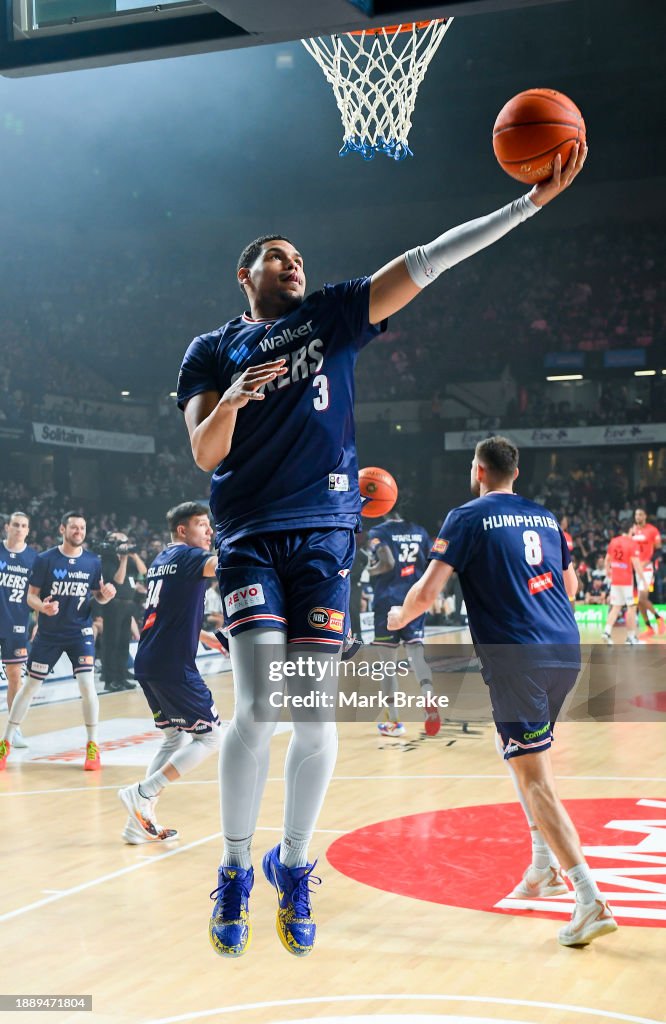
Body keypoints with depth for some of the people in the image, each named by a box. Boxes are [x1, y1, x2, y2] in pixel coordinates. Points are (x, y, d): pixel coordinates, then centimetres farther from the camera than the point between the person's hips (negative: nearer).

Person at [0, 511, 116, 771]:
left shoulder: (93, 562, -2)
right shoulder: (45, 559, -8)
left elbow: (97, 596, 8)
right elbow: (31, 595, -4)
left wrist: (106, 595, -15)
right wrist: (42, 607, -26)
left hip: (80, 633, 1)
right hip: (49, 634, -1)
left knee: (87, 684, -12)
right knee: (30, 686, 7)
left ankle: (92, 746, 3)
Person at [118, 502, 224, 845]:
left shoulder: (161, 560, 19)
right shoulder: (187, 556, -7)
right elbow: (218, 565, -29)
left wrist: (207, 637, 32)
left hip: (147, 663, 9)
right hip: (174, 665, -9)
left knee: (174, 738, 18)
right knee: (209, 738, 0)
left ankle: (140, 822, 15)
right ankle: (143, 794, -6)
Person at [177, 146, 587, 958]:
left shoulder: (333, 315, 13)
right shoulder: (213, 351, 12)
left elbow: (428, 262, 6)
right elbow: (204, 456, 3)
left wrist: (533, 201, -1)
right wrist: (230, 401, -18)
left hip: (324, 533, 1)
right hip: (248, 538, -1)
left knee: (314, 715, -2)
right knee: (258, 708, -14)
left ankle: (293, 867, 18)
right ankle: (234, 871, 6)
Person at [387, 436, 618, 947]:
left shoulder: (468, 517, -1)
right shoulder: (545, 516, 17)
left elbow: (428, 591, -7)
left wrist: (400, 617, 13)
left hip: (516, 659, -7)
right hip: (566, 651, 7)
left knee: (534, 778, -5)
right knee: (516, 747, 26)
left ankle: (591, 900, -14)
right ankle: (546, 866, 24)